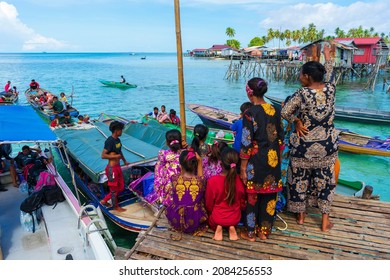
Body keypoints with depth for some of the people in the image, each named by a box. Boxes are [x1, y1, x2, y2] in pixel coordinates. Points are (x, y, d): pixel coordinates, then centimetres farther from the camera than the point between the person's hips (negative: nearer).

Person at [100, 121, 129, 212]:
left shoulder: (117, 140, 7)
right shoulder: (109, 141, -20)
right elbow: (103, 155, -23)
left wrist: (124, 161, 22)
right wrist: (116, 156, -21)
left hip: (117, 167, 9)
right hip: (112, 168, -9)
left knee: (121, 187, 18)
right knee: (114, 188, 9)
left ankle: (104, 200, 32)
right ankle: (115, 206, 28)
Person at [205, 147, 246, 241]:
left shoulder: (212, 180, -25)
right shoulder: (239, 180, -17)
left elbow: (209, 204, -10)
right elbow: (242, 202, -2)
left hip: (217, 217, -1)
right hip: (235, 218, 2)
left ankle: (217, 227, 1)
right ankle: (232, 227, 3)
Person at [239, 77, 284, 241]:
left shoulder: (250, 113, -15)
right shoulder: (275, 111, 1)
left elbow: (246, 143, -14)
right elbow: (280, 138, 7)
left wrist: (243, 167, -7)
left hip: (256, 161, -5)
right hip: (273, 160, 5)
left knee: (252, 196, 10)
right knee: (269, 195, 15)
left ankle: (251, 232, 23)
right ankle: (265, 231, 29)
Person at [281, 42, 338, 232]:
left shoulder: (302, 94, -19)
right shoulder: (330, 90, -6)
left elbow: (285, 112, -18)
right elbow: (328, 74, 15)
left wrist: (297, 122, -1)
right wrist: (327, 56, 29)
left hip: (304, 147, -3)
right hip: (326, 146, 4)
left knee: (300, 180, 14)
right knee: (325, 180, 15)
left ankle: (300, 215, 30)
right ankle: (325, 220, 24)